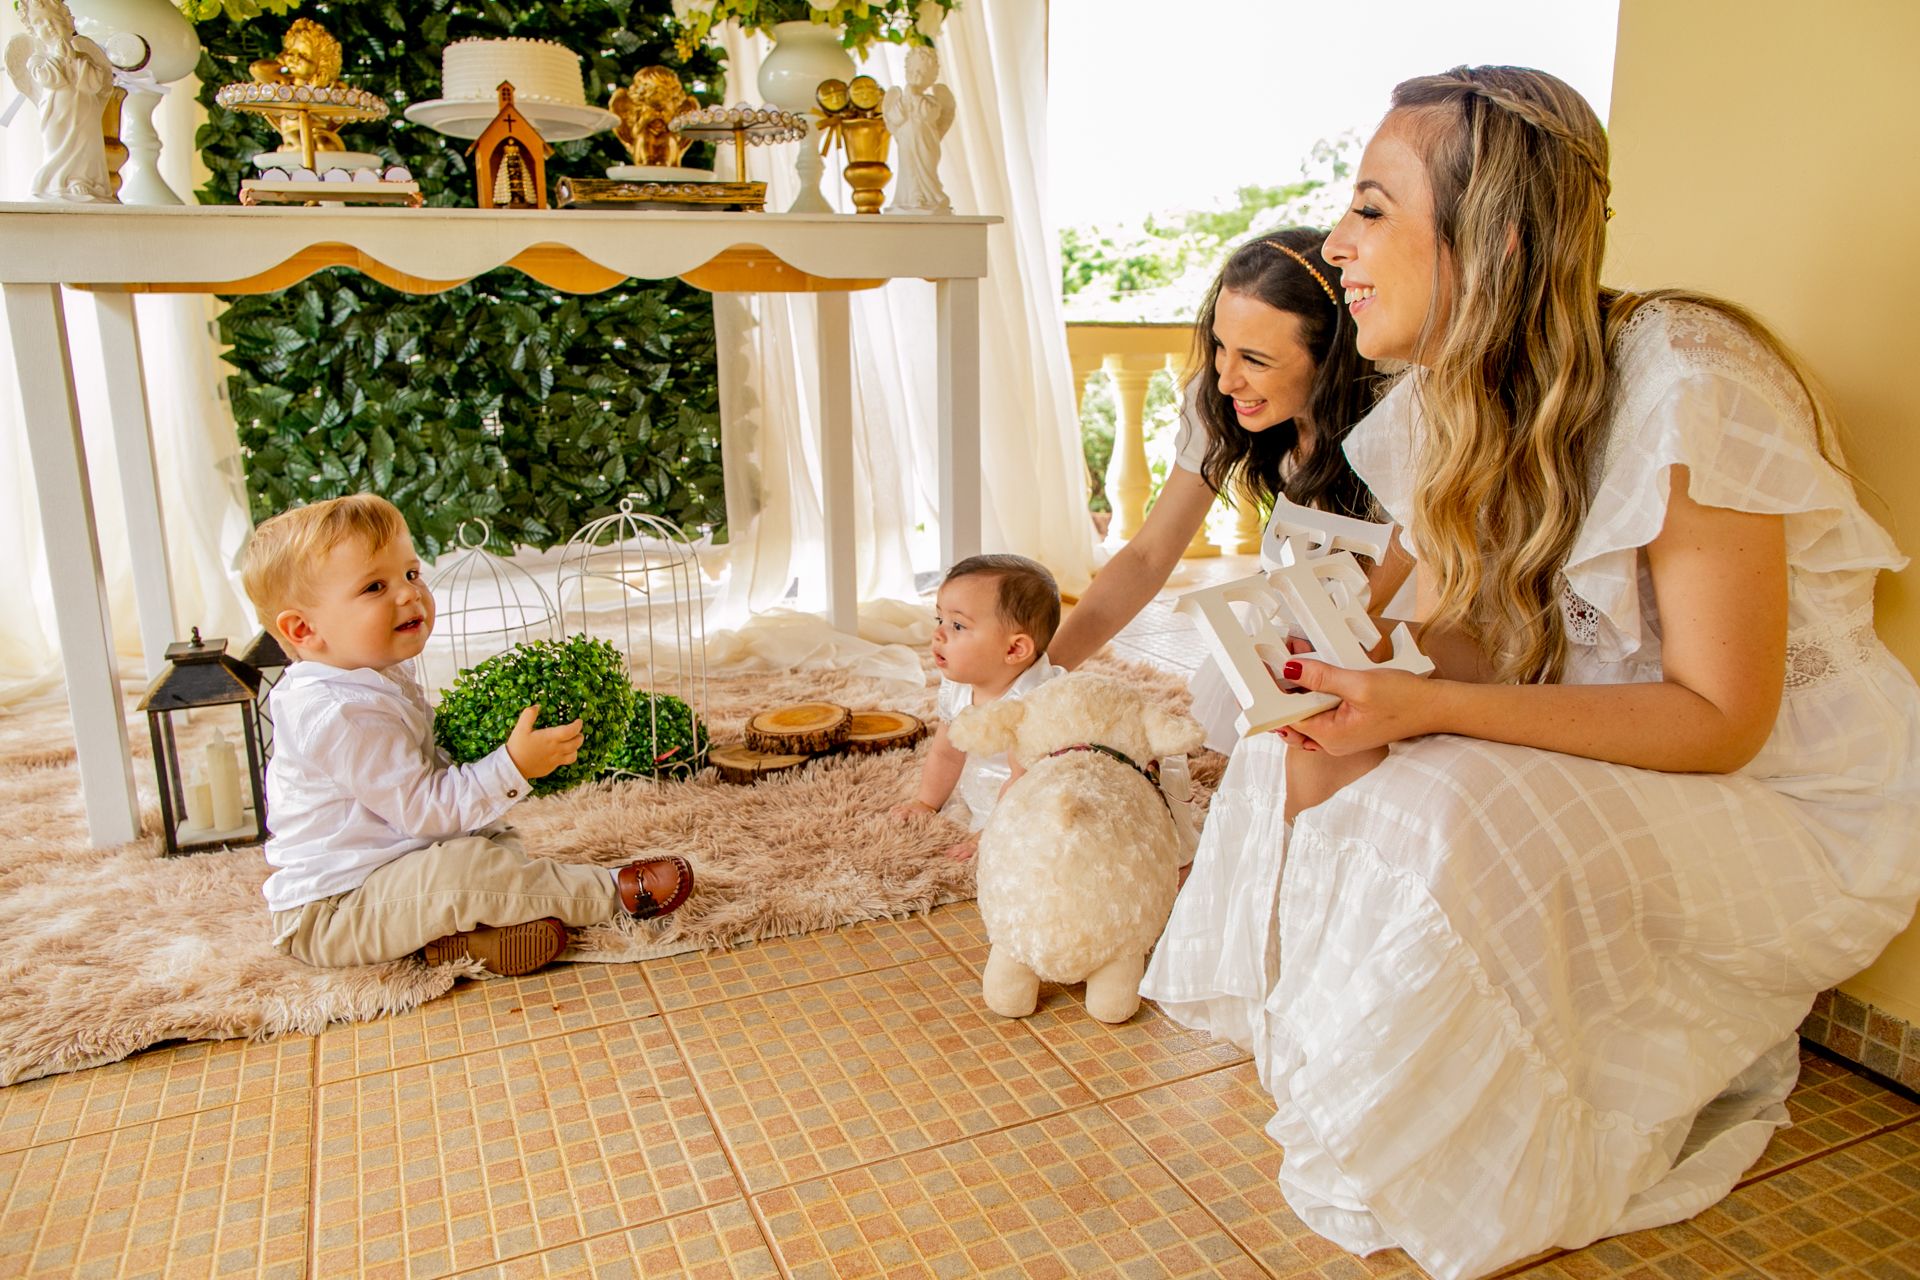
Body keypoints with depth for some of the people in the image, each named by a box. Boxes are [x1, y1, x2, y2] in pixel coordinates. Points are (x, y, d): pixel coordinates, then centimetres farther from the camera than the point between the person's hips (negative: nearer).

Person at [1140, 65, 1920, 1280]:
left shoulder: (1681, 384, -25)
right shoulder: (1444, 406, -3)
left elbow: (1720, 718, -24)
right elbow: (1471, 651, -2)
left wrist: (1429, 709, -34)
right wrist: (1368, 712, -24)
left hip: (1794, 803, -6)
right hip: (1599, 770, 7)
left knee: (1455, 825, -31)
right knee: (1305, 774, -11)